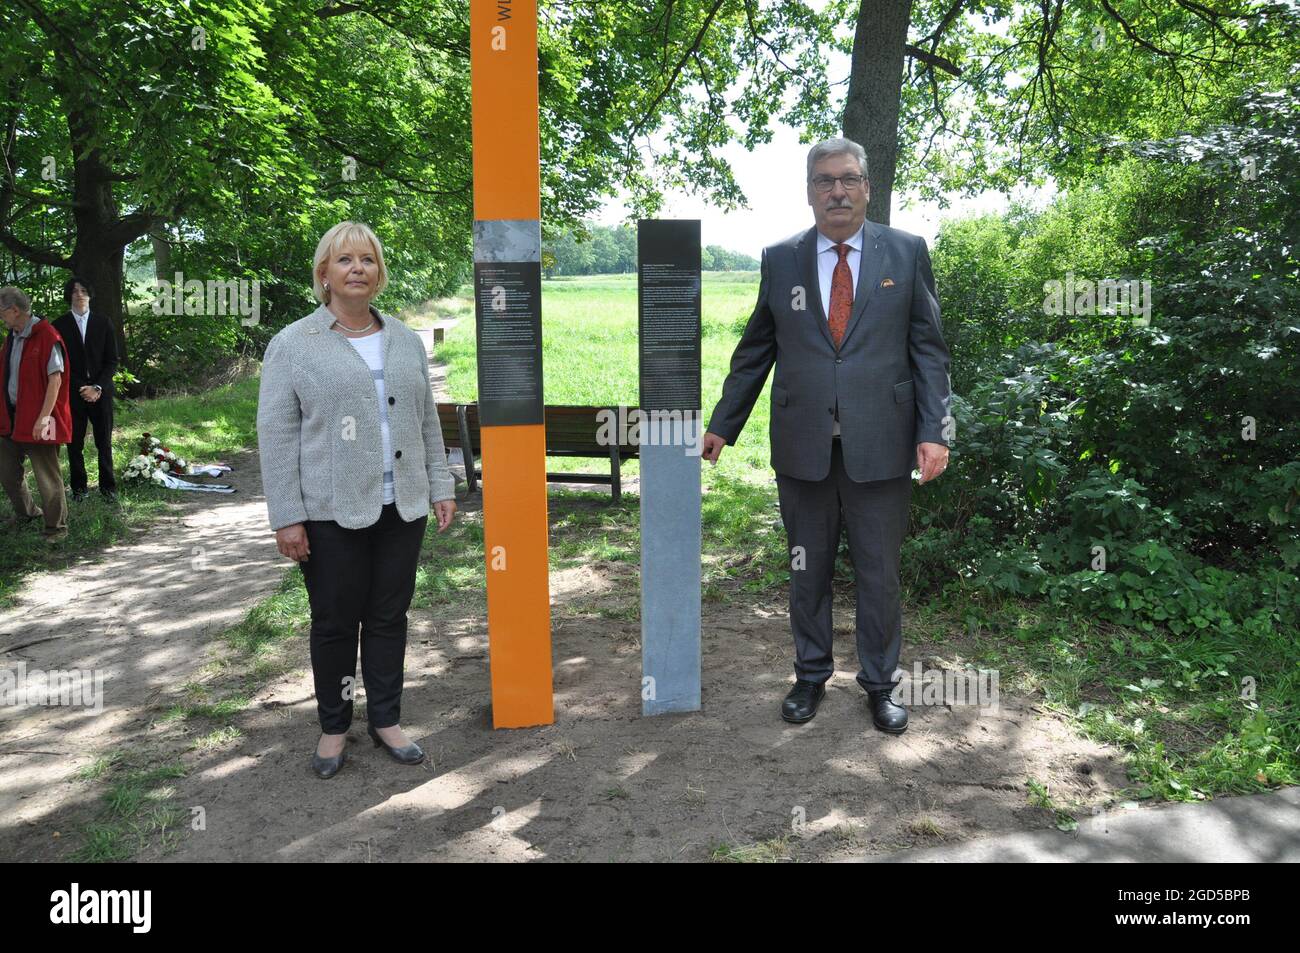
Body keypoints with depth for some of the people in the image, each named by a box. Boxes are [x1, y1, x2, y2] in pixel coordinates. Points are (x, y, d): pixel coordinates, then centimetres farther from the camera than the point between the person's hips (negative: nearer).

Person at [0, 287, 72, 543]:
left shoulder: (47, 336, -15)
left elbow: (55, 379, -19)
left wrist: (44, 418, -23)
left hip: (37, 422, -8)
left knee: (47, 476, 0)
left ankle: (56, 528, 12)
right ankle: (25, 512, 37)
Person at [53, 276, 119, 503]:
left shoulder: (103, 323, 7)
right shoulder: (60, 325, 3)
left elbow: (112, 360, 5)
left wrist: (98, 387, -7)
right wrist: (80, 388, -6)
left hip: (101, 392, 1)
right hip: (72, 393, 0)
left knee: (104, 443, 3)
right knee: (75, 444, 3)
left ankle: (108, 486, 11)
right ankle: (78, 488, 12)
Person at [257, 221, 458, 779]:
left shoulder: (406, 341, 11)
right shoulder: (293, 345, -2)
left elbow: (427, 422, 14)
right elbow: (276, 435, -6)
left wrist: (441, 487, 9)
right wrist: (286, 517, -10)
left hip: (401, 508, 4)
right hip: (331, 514, -3)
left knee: (389, 618, 11)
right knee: (334, 624, 7)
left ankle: (385, 720, 25)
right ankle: (333, 727, 24)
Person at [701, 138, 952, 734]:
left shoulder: (907, 253, 3)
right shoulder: (780, 260, 6)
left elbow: (928, 347, 2)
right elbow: (755, 350, 11)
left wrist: (934, 431, -7)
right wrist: (722, 425, 11)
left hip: (880, 445, -1)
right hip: (802, 445, 1)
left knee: (879, 573, 9)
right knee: (807, 571, 12)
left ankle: (879, 684, 27)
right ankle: (811, 676, 30)